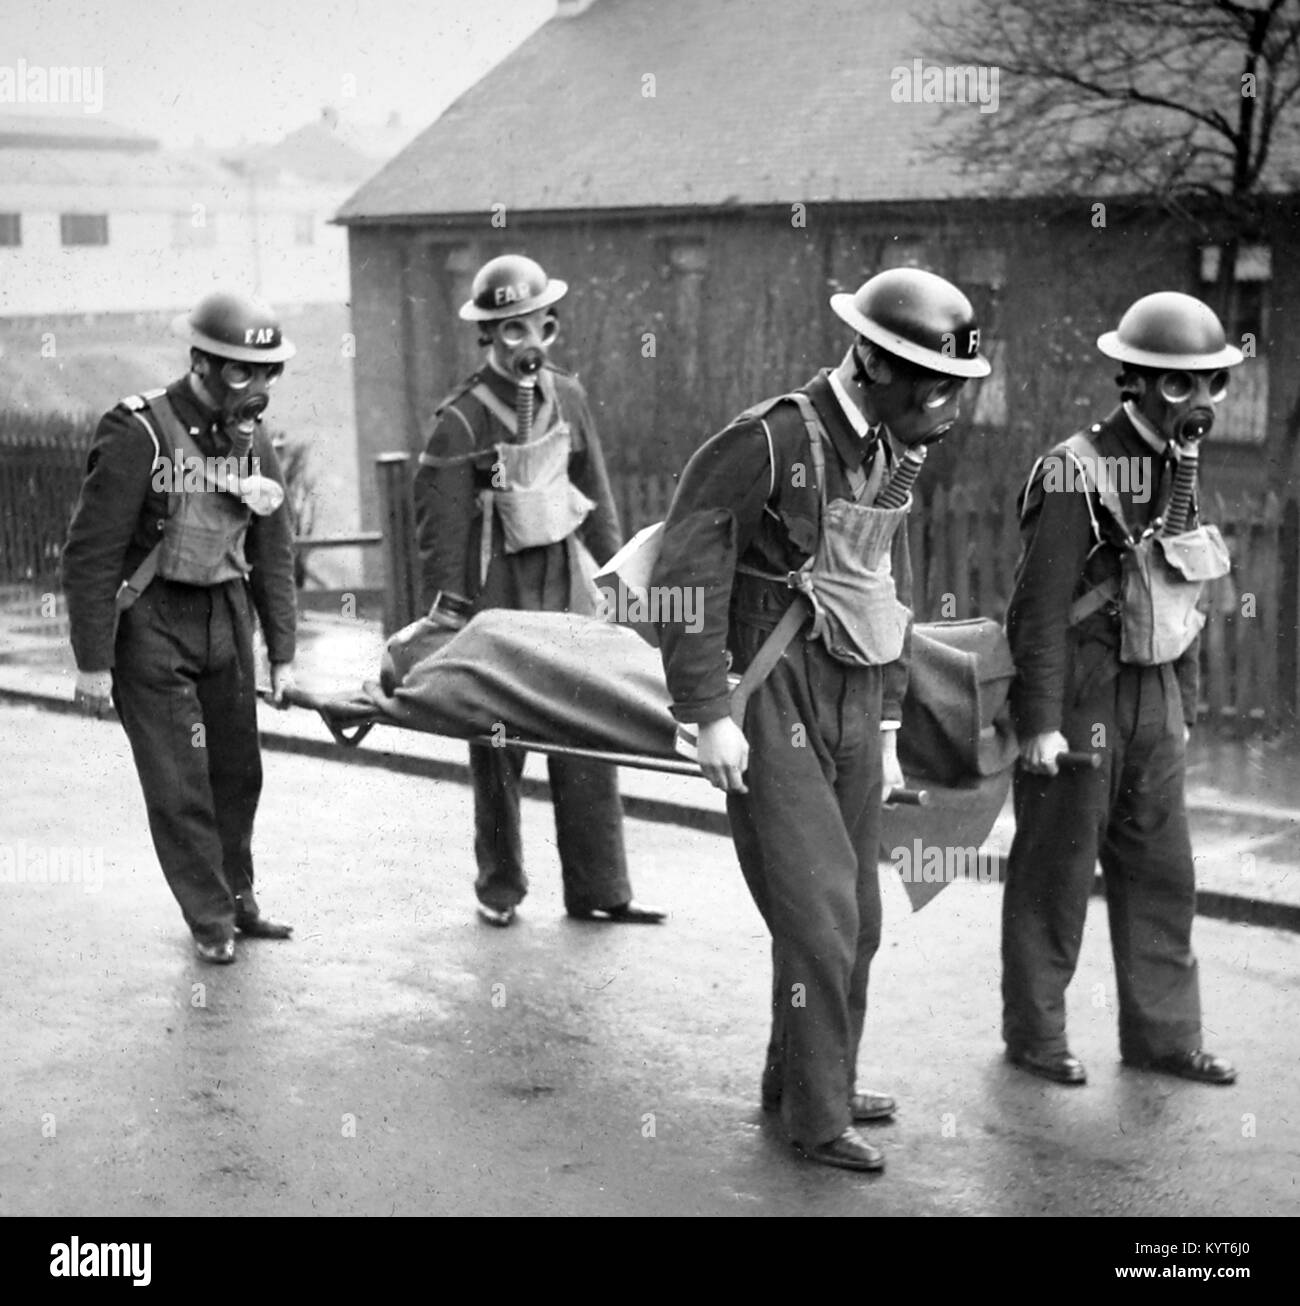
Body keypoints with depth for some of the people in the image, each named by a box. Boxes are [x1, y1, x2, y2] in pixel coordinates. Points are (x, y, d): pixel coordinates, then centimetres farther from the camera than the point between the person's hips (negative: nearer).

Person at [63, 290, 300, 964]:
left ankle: (237, 896, 29)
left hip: (223, 615, 6)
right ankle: (210, 921, 10)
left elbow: (272, 550, 11)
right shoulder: (137, 433, -18)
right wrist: (92, 663, -17)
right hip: (147, 623, -6)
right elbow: (90, 554, -17)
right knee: (179, 782, -3)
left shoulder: (252, 438, 2)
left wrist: (282, 651, 9)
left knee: (237, 769, 12)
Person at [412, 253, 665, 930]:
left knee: (587, 747, 2)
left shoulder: (567, 398, 6)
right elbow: (440, 525, -10)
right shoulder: (460, 421, -10)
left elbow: (596, 496, 15)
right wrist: (444, 617, -12)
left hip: (567, 593, 4)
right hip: (496, 602, -4)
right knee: (497, 752, 6)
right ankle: (499, 887, 21)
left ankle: (598, 890, 10)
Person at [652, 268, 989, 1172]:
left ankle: (806, 1081, 28)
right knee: (818, 913, -8)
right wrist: (708, 713, -18)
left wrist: (888, 724, 19)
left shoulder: (884, 454, 10)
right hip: (776, 714, -8)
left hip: (854, 713, 8)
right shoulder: (772, 440, -15)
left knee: (857, 919, 12)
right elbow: (687, 571, -16)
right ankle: (816, 1114, 5)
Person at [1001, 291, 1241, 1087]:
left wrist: (1185, 707, 17)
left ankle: (1162, 1034, 22)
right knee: (1056, 872, 5)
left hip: (1152, 700, 7)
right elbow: (1042, 607, -17)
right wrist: (1039, 722, -19)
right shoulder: (1078, 472, -15)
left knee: (1161, 872, 11)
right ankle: (1035, 1035, 18)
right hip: (1080, 697, -7)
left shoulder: (1181, 470, 9)